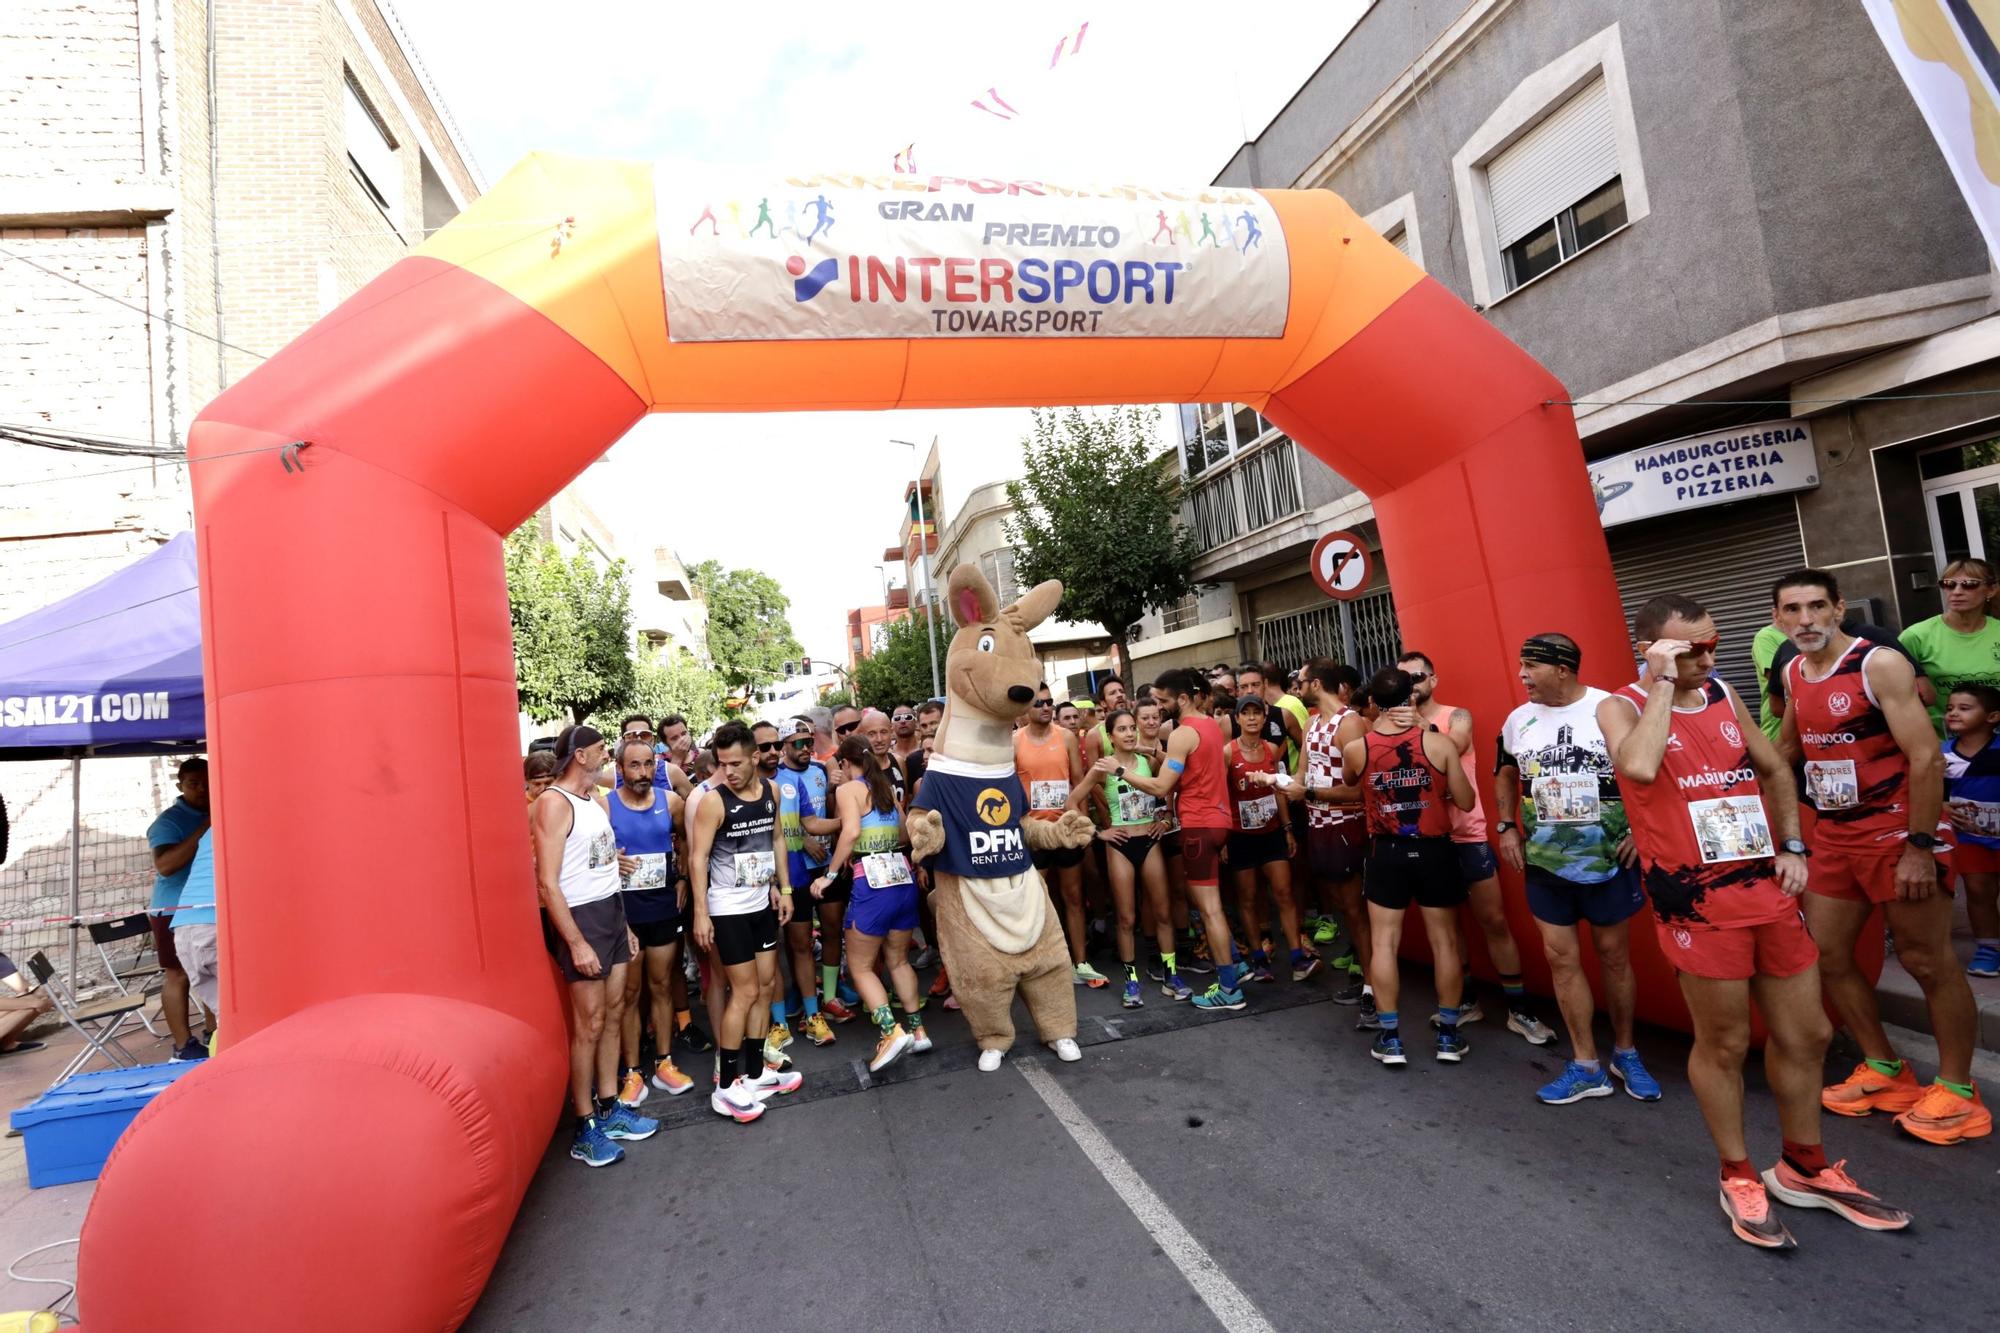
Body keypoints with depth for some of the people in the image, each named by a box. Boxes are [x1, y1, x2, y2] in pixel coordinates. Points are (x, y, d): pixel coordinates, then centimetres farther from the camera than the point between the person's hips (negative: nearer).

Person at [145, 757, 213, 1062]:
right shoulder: (169, 820, -10)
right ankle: (183, 1047, 5)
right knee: (177, 975, 0)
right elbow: (165, 865, -24)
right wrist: (204, 830, -27)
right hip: (175, 910, -6)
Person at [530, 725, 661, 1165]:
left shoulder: (598, 800, 11)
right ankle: (586, 1129, 12)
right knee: (589, 1025, 0)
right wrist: (576, 943, -20)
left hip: (612, 912, 8)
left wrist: (624, 924, 16)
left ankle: (609, 1108, 25)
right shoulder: (553, 803, -14)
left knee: (613, 1014, 12)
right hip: (580, 917, -8)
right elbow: (548, 882, -18)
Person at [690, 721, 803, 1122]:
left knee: (766, 985, 13)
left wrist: (784, 888, 8)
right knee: (745, 991, -4)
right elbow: (698, 858, -16)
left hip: (762, 902, 7)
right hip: (728, 908, -7)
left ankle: (756, 1072, 27)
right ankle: (726, 1087, 9)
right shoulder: (713, 801, -18)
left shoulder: (770, 791, 0)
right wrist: (700, 912, -19)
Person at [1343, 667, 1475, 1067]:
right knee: (1444, 942, 13)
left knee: (1384, 943, 8)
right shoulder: (1440, 742, -11)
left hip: (1386, 852, 0)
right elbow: (1465, 802, -5)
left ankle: (1390, 1038, 12)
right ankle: (1449, 1035, 22)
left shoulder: (1355, 748, -8)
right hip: (1435, 850, 0)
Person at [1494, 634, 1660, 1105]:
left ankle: (1625, 1053, 32)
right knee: (1561, 958, 5)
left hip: (1609, 860, -3)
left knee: (1614, 955, 11)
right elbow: (1505, 775, 16)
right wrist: (1507, 828, 7)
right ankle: (1586, 1068, 17)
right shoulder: (1518, 719, 3)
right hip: (1545, 864, 3)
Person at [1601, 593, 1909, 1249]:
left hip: (1768, 888, 7)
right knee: (1724, 1044, 6)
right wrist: (1663, 685, -23)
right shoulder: (1621, 706, -11)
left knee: (1807, 1033, 16)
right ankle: (1739, 1178, 25)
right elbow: (1639, 769, -32)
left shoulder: (1723, 694, 10)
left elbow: (1774, 770, 21)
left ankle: (1804, 1168, 36)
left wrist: (1791, 846, 10)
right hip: (1697, 900, -7)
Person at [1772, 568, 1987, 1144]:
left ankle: (1957, 1091, 22)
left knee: (1928, 962, 6)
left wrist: (1920, 847, -20)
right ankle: (1883, 1070, 27)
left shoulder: (1880, 664, -15)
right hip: (1832, 836, 7)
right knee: (1827, 956, 10)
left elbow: (1926, 758, -18)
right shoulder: (1793, 673, 5)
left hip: (1895, 832, -6)